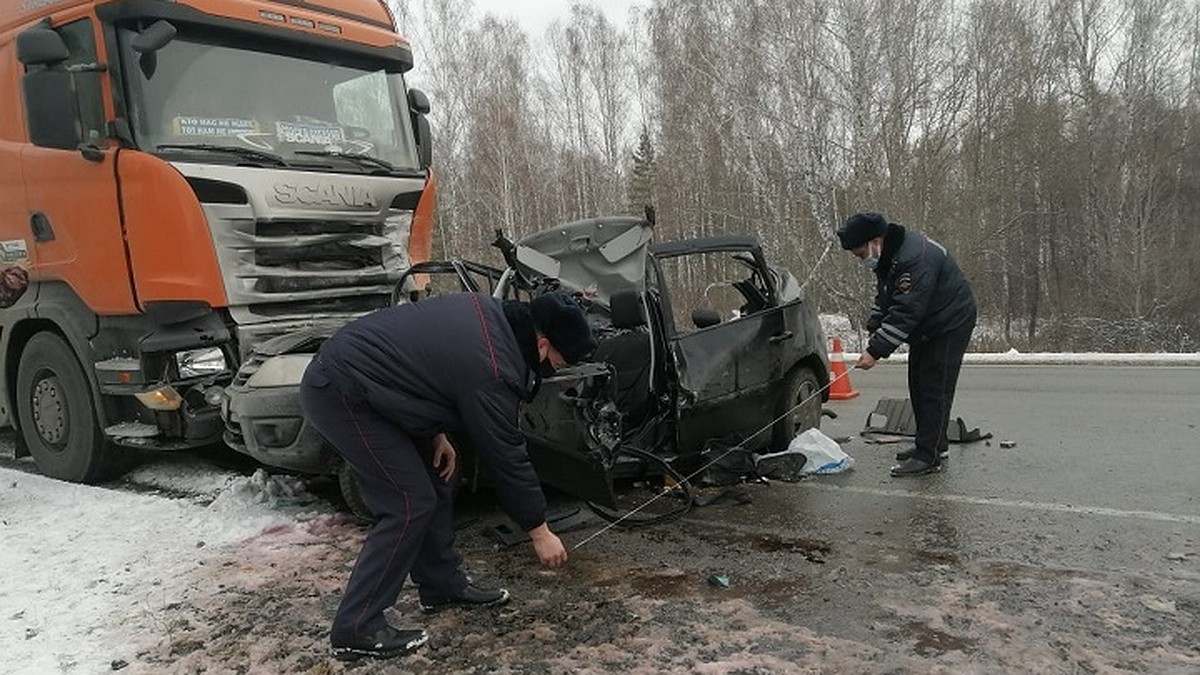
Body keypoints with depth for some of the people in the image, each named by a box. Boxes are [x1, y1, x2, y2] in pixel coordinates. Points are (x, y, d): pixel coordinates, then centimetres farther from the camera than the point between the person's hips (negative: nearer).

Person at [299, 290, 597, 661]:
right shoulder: (492, 370, -22)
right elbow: (508, 457, -14)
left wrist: (436, 433, 9)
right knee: (410, 505, -8)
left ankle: (443, 585, 26)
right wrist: (540, 532, -1)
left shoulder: (489, 310, 3)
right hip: (340, 392, -10)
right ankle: (356, 630, -1)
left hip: (346, 364, 10)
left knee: (435, 483, 13)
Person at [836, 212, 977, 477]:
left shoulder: (915, 258, -31)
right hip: (926, 328, 10)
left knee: (933, 389, -10)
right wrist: (873, 333, -1)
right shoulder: (888, 257, 2)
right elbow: (884, 300, 13)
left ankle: (929, 457, -5)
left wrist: (876, 350, -31)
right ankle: (934, 444, 26)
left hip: (949, 324, -10)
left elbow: (906, 313, -33)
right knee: (918, 386, 14)